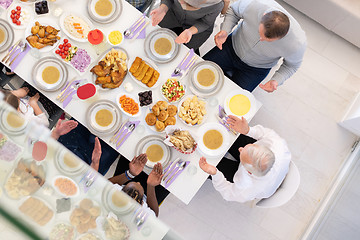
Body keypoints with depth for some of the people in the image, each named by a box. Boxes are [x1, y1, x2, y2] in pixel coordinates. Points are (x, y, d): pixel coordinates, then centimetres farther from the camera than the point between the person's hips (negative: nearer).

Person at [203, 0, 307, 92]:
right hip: (233, 46, 2)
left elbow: (291, 65, -11)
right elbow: (233, 10, -10)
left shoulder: (297, 44, -35)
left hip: (257, 69, -1)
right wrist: (225, 30, -27)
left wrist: (276, 81, -28)